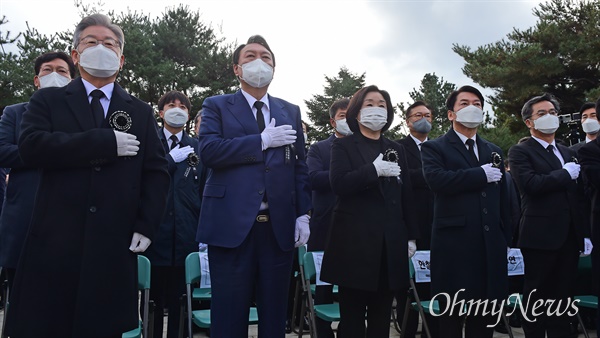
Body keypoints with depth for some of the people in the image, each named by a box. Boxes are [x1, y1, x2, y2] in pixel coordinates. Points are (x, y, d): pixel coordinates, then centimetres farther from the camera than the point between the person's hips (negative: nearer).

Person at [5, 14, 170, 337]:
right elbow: (31, 146, -9)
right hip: (54, 242, -1)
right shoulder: (47, 101, 10)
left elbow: (156, 172, 8)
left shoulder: (141, 112, 14)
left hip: (115, 246, 1)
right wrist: (106, 142, -13)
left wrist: (146, 226, -4)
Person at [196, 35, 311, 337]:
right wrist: (263, 140, -11)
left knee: (274, 313, 12)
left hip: (279, 226, 3)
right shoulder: (216, 106, 6)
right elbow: (208, 151, -11)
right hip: (231, 224, -3)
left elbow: (299, 167, 12)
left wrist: (303, 214, 3)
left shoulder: (290, 112, 15)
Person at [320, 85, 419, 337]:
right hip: (355, 241, -4)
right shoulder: (343, 146, 4)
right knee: (352, 315, 2)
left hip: (391, 242, 4)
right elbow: (338, 184, -13)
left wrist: (411, 236, 10)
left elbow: (407, 195, 15)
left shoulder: (396, 149, 17)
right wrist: (374, 170, -18)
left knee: (382, 316, 10)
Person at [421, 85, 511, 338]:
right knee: (451, 317, 4)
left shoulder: (493, 151, 19)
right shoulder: (434, 148, 2)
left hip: (491, 245, 5)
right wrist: (482, 174, -12)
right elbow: (437, 179, -20)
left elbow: (502, 199, 18)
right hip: (454, 245, -5)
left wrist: (506, 239, 12)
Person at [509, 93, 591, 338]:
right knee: (536, 299, 2)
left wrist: (585, 234, 13)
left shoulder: (568, 153, 19)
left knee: (563, 298, 12)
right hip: (540, 237, -6)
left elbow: (579, 196, 18)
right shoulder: (520, 152, -2)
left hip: (569, 238, 6)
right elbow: (530, 184, -21)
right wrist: (565, 174, -8)